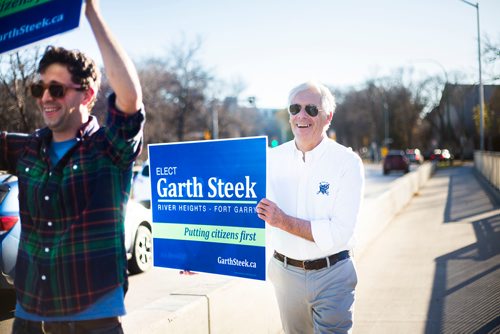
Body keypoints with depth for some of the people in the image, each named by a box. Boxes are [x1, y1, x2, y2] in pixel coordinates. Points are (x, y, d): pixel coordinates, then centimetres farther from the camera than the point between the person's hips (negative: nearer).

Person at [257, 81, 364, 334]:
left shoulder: (347, 162, -12)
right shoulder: (272, 158, -1)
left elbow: (340, 233, -19)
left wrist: (285, 222, -22)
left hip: (331, 275, -3)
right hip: (285, 272, 4)